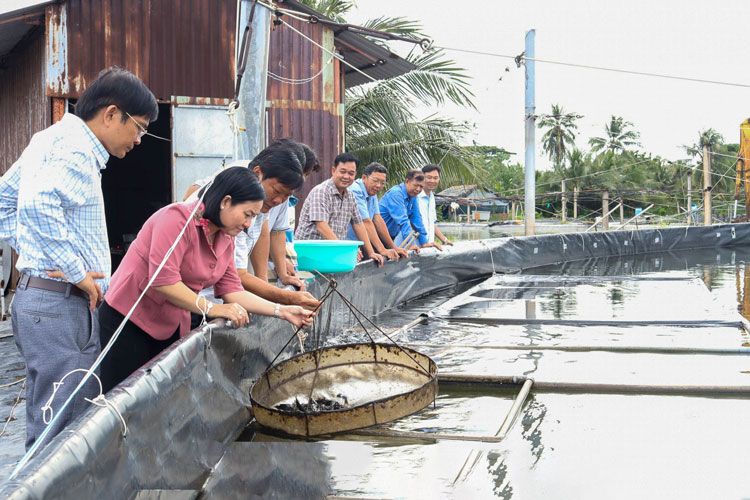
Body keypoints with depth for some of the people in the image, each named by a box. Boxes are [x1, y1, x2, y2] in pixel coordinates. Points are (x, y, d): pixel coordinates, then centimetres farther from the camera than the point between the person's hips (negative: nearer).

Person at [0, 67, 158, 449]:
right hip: (59, 305, -10)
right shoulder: (77, 149, -14)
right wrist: (76, 271, -22)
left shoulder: (52, 139, 19)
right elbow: (37, 204, -31)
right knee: (57, 436, -6)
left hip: (39, 297, 10)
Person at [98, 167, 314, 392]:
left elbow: (231, 290, 4)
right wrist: (211, 309, -23)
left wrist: (281, 311, -6)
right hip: (129, 321, -8)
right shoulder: (178, 218, -20)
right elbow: (162, 280, -27)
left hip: (173, 328, 8)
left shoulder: (225, 240, 8)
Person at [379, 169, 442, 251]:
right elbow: (402, 221, -29)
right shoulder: (396, 193, -21)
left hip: (393, 237, 9)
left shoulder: (413, 195, 5)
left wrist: (424, 243, 0)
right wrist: (411, 244, -34)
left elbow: (416, 219, 7)